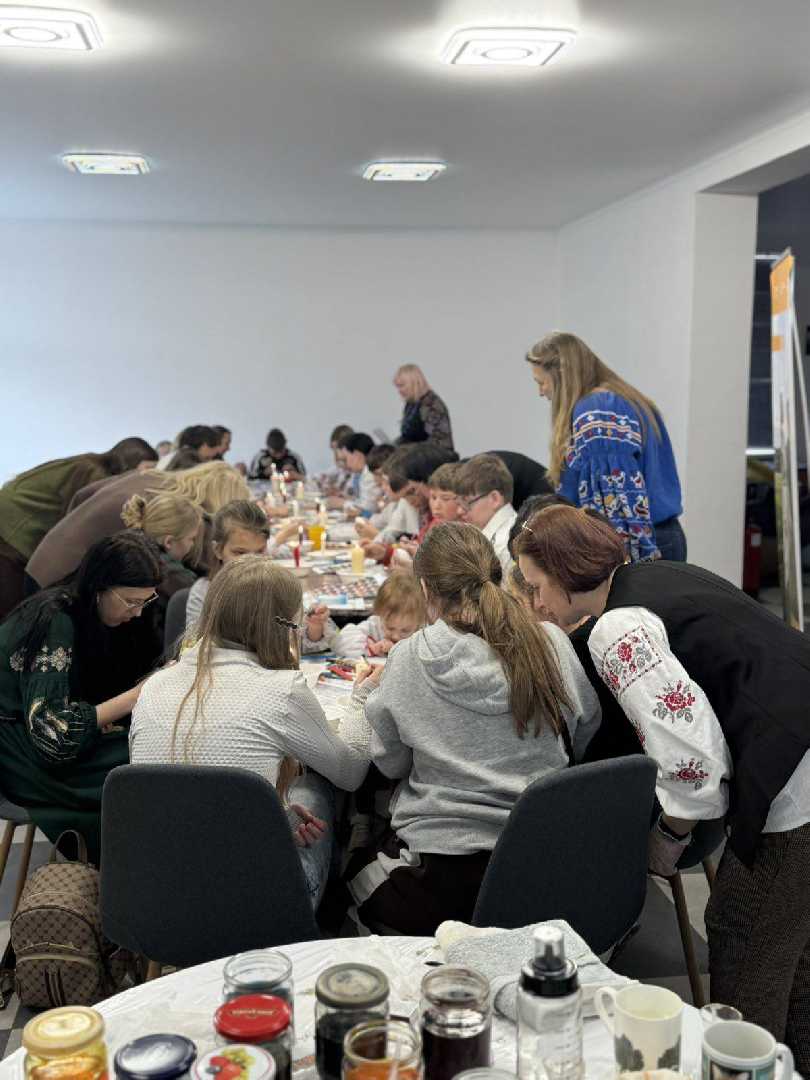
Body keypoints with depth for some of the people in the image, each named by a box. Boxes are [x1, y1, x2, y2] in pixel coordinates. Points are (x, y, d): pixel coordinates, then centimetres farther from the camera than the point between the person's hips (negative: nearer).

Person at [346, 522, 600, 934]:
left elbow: (388, 763, 3)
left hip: (441, 878, -5)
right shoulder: (552, 644, -5)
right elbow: (584, 737, 11)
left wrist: (367, 693, 20)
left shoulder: (409, 660, -11)